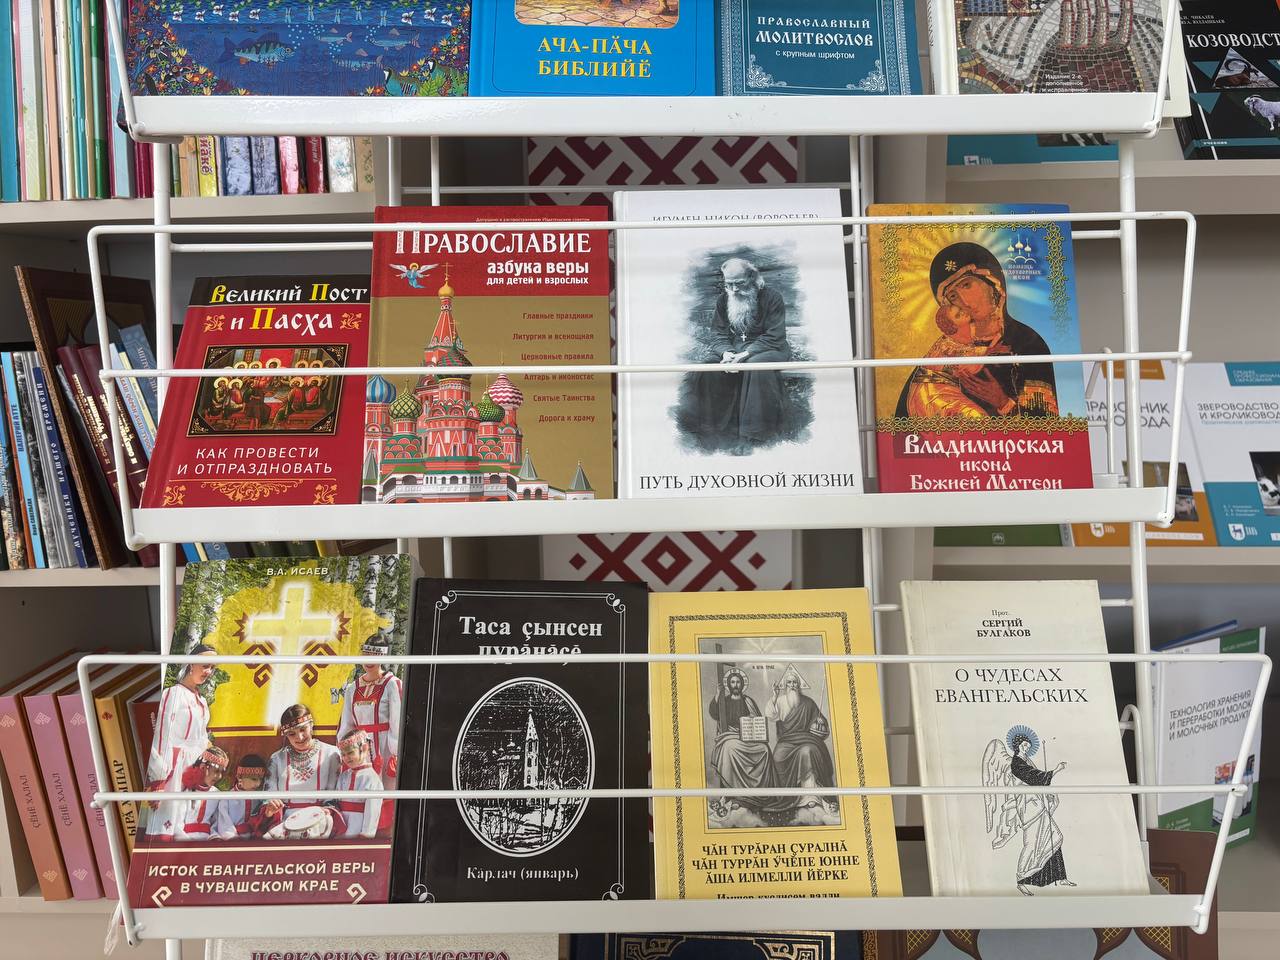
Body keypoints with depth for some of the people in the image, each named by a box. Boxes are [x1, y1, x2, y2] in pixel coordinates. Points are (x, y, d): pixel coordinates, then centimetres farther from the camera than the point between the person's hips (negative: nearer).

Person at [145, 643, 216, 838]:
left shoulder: (202, 701, 16)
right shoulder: (174, 693, -7)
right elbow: (163, 736, -13)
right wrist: (158, 780, -18)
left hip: (195, 769, 8)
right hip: (173, 769, -8)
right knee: (164, 829, -8)